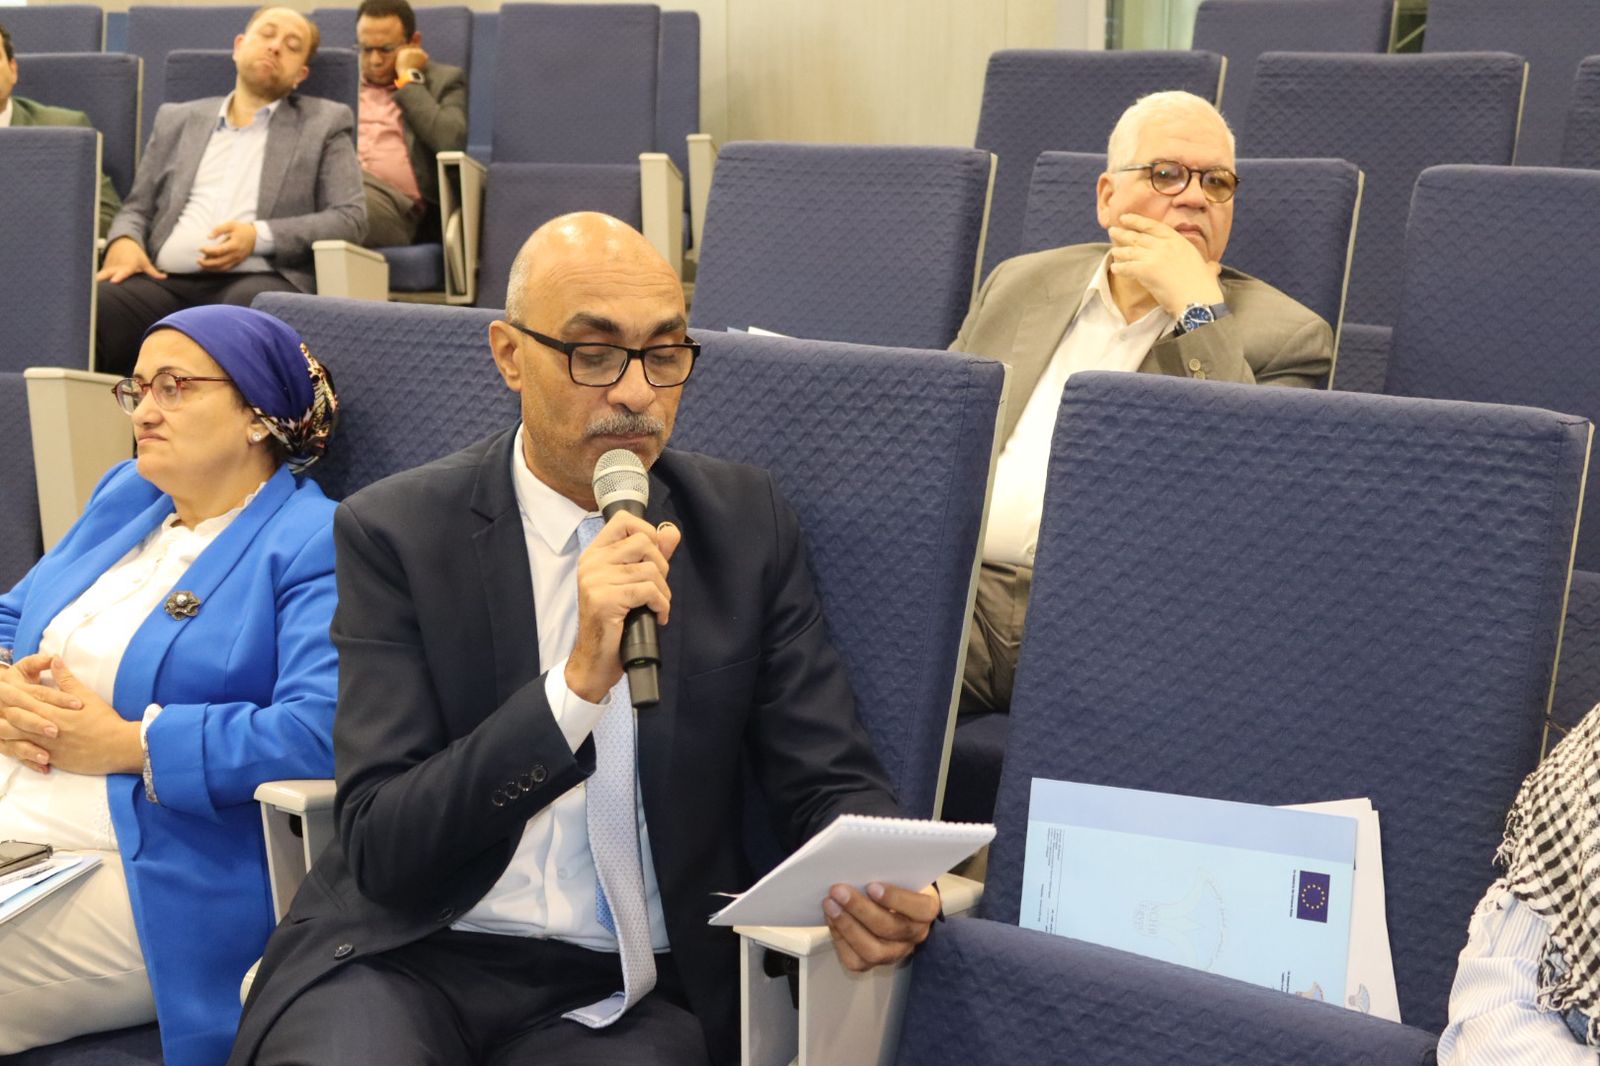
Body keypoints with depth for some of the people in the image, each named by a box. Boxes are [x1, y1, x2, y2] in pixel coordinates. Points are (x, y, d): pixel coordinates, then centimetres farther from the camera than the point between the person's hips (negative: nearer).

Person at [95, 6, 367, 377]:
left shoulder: (326, 122, 17)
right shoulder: (177, 120, 26)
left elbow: (350, 217, 7)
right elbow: (138, 206, 25)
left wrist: (260, 236, -8)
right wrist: (124, 240, -1)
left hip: (259, 279, -2)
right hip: (166, 280, 3)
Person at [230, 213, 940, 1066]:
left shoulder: (745, 523, 4)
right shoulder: (396, 531, -4)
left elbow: (833, 784, 4)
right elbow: (381, 848, -11)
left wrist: (878, 884, -19)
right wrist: (578, 682, -24)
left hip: (626, 996, 3)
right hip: (405, 960, -2)